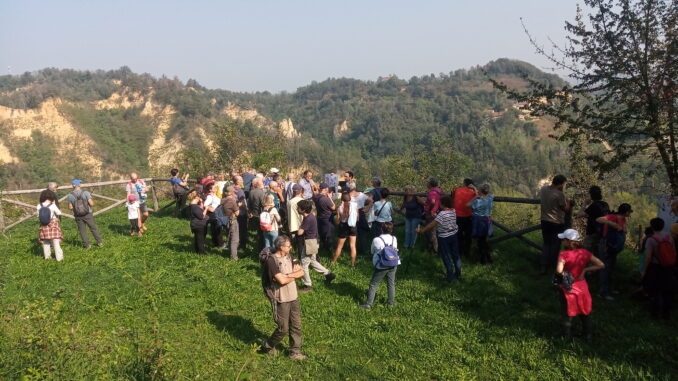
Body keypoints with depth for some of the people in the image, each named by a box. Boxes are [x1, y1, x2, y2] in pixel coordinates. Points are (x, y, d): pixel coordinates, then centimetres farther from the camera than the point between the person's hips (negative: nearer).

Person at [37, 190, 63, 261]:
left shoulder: (39, 206, -3)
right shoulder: (52, 206, -14)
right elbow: (59, 213, -3)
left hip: (44, 226, 4)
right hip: (53, 225, -4)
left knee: (45, 242, 18)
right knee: (56, 242, 1)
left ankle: (47, 256, 27)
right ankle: (59, 257, 1)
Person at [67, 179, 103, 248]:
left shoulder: (70, 195, -6)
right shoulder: (85, 193, -11)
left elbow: (70, 207, -4)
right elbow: (91, 204, -15)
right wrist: (92, 201, 7)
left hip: (78, 216, 1)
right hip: (88, 214, -1)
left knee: (82, 230, 13)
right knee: (93, 228, 13)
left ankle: (87, 245, 14)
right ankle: (100, 242, 20)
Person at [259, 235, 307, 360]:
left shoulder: (288, 256, 5)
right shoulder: (271, 260, -19)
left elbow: (301, 272, 0)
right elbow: (282, 280, -25)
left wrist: (289, 275, -17)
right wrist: (294, 275, -10)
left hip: (293, 297, 7)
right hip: (281, 300, -7)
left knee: (296, 326, 11)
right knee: (283, 328, 2)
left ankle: (295, 352, 25)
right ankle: (267, 346, 27)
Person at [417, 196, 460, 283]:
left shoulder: (442, 214, -23)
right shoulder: (453, 211, -3)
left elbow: (432, 224, -24)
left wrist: (422, 230, -19)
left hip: (444, 238, -6)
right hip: (454, 235, 6)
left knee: (446, 257, 5)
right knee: (455, 255, 17)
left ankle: (450, 277, 11)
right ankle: (458, 274, 30)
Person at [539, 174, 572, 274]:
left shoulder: (543, 189, -3)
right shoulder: (559, 194, -23)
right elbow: (566, 209, -12)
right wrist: (568, 203, 10)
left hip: (544, 222, 6)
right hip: (557, 223, -6)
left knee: (546, 244, 17)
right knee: (555, 246, 12)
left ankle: (543, 267, 13)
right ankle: (552, 267, 23)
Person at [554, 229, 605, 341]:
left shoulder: (564, 255, -23)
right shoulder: (585, 253, -9)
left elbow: (559, 270, -38)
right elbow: (601, 265, -8)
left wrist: (563, 274, -17)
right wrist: (585, 270, -7)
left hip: (568, 290, -3)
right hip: (582, 288, 4)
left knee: (567, 315, 13)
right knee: (585, 314, 22)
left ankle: (567, 338, 24)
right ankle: (588, 336, 33)